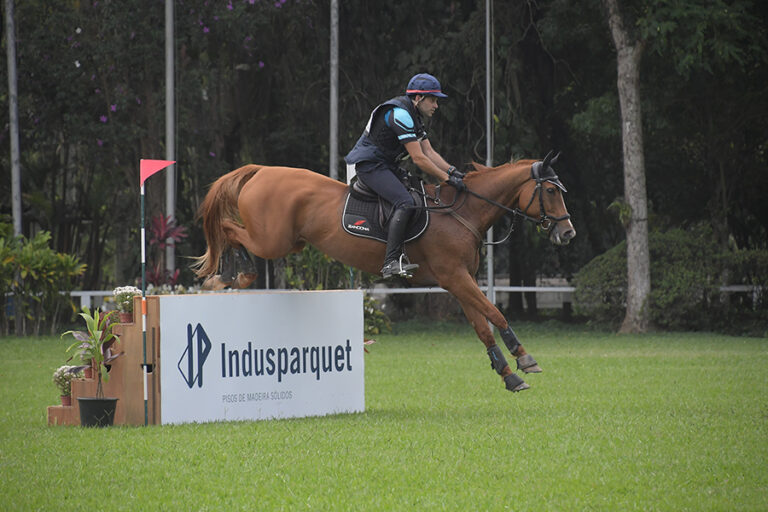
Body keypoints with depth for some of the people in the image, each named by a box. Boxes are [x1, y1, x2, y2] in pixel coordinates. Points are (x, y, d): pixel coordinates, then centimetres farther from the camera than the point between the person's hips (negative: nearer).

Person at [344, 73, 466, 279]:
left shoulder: (414, 115, 14)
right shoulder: (400, 114, -19)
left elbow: (429, 152, 14)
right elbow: (418, 158, -22)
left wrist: (452, 171, -1)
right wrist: (448, 178, -19)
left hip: (386, 166, 11)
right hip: (368, 164, -11)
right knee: (405, 202, -27)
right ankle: (391, 262, -35)